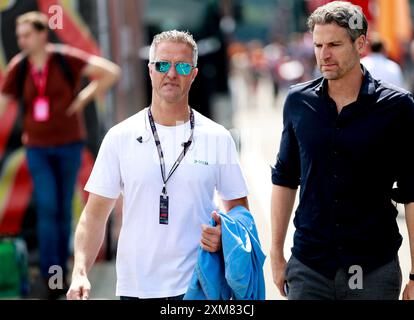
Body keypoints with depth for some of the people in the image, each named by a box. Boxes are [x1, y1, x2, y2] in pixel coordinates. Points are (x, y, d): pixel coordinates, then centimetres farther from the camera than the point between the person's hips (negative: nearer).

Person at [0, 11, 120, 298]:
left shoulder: (65, 59, -12)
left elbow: (111, 72, -14)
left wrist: (85, 98, -14)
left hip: (69, 143, -1)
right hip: (38, 148, 1)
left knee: (63, 208, 8)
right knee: (47, 207, -10)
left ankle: (61, 264, 25)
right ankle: (50, 273, -7)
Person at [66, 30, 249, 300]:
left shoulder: (218, 139, 4)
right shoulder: (120, 137, 4)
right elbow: (95, 215, 4)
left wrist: (225, 235, -12)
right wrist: (80, 273, -9)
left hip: (198, 287, 0)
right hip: (136, 287, 0)